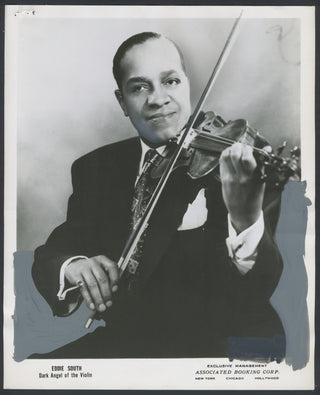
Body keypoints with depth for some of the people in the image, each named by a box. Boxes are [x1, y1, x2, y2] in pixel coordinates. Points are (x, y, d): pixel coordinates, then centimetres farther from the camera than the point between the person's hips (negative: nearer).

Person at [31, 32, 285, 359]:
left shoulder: (236, 165, -8)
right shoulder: (96, 169, 5)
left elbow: (261, 288, -16)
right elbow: (49, 254, 3)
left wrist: (246, 221, -38)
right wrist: (71, 267, -21)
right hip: (124, 339, 3)